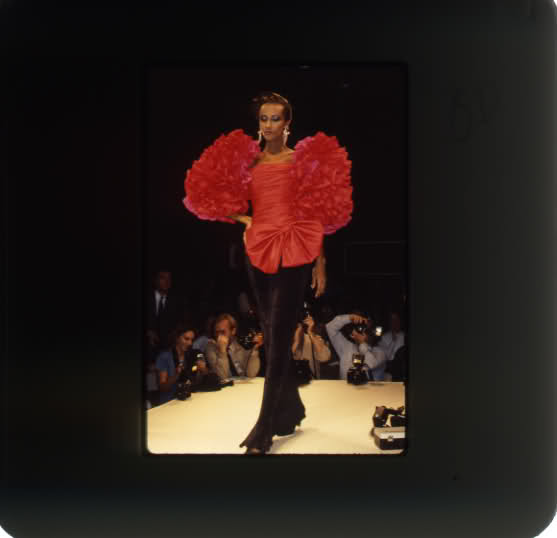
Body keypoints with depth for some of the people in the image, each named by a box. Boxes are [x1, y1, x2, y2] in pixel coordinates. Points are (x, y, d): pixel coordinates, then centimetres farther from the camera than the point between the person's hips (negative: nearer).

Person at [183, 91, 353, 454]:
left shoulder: (304, 160, 4)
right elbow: (220, 199, 17)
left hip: (294, 256, -4)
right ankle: (291, 412, 26)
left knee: (278, 340, -8)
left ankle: (263, 433, -7)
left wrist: (320, 262, -2)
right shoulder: (248, 160, 12)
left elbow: (318, 215, 2)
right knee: (272, 336, 10)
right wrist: (245, 219, 0)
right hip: (259, 253, 4)